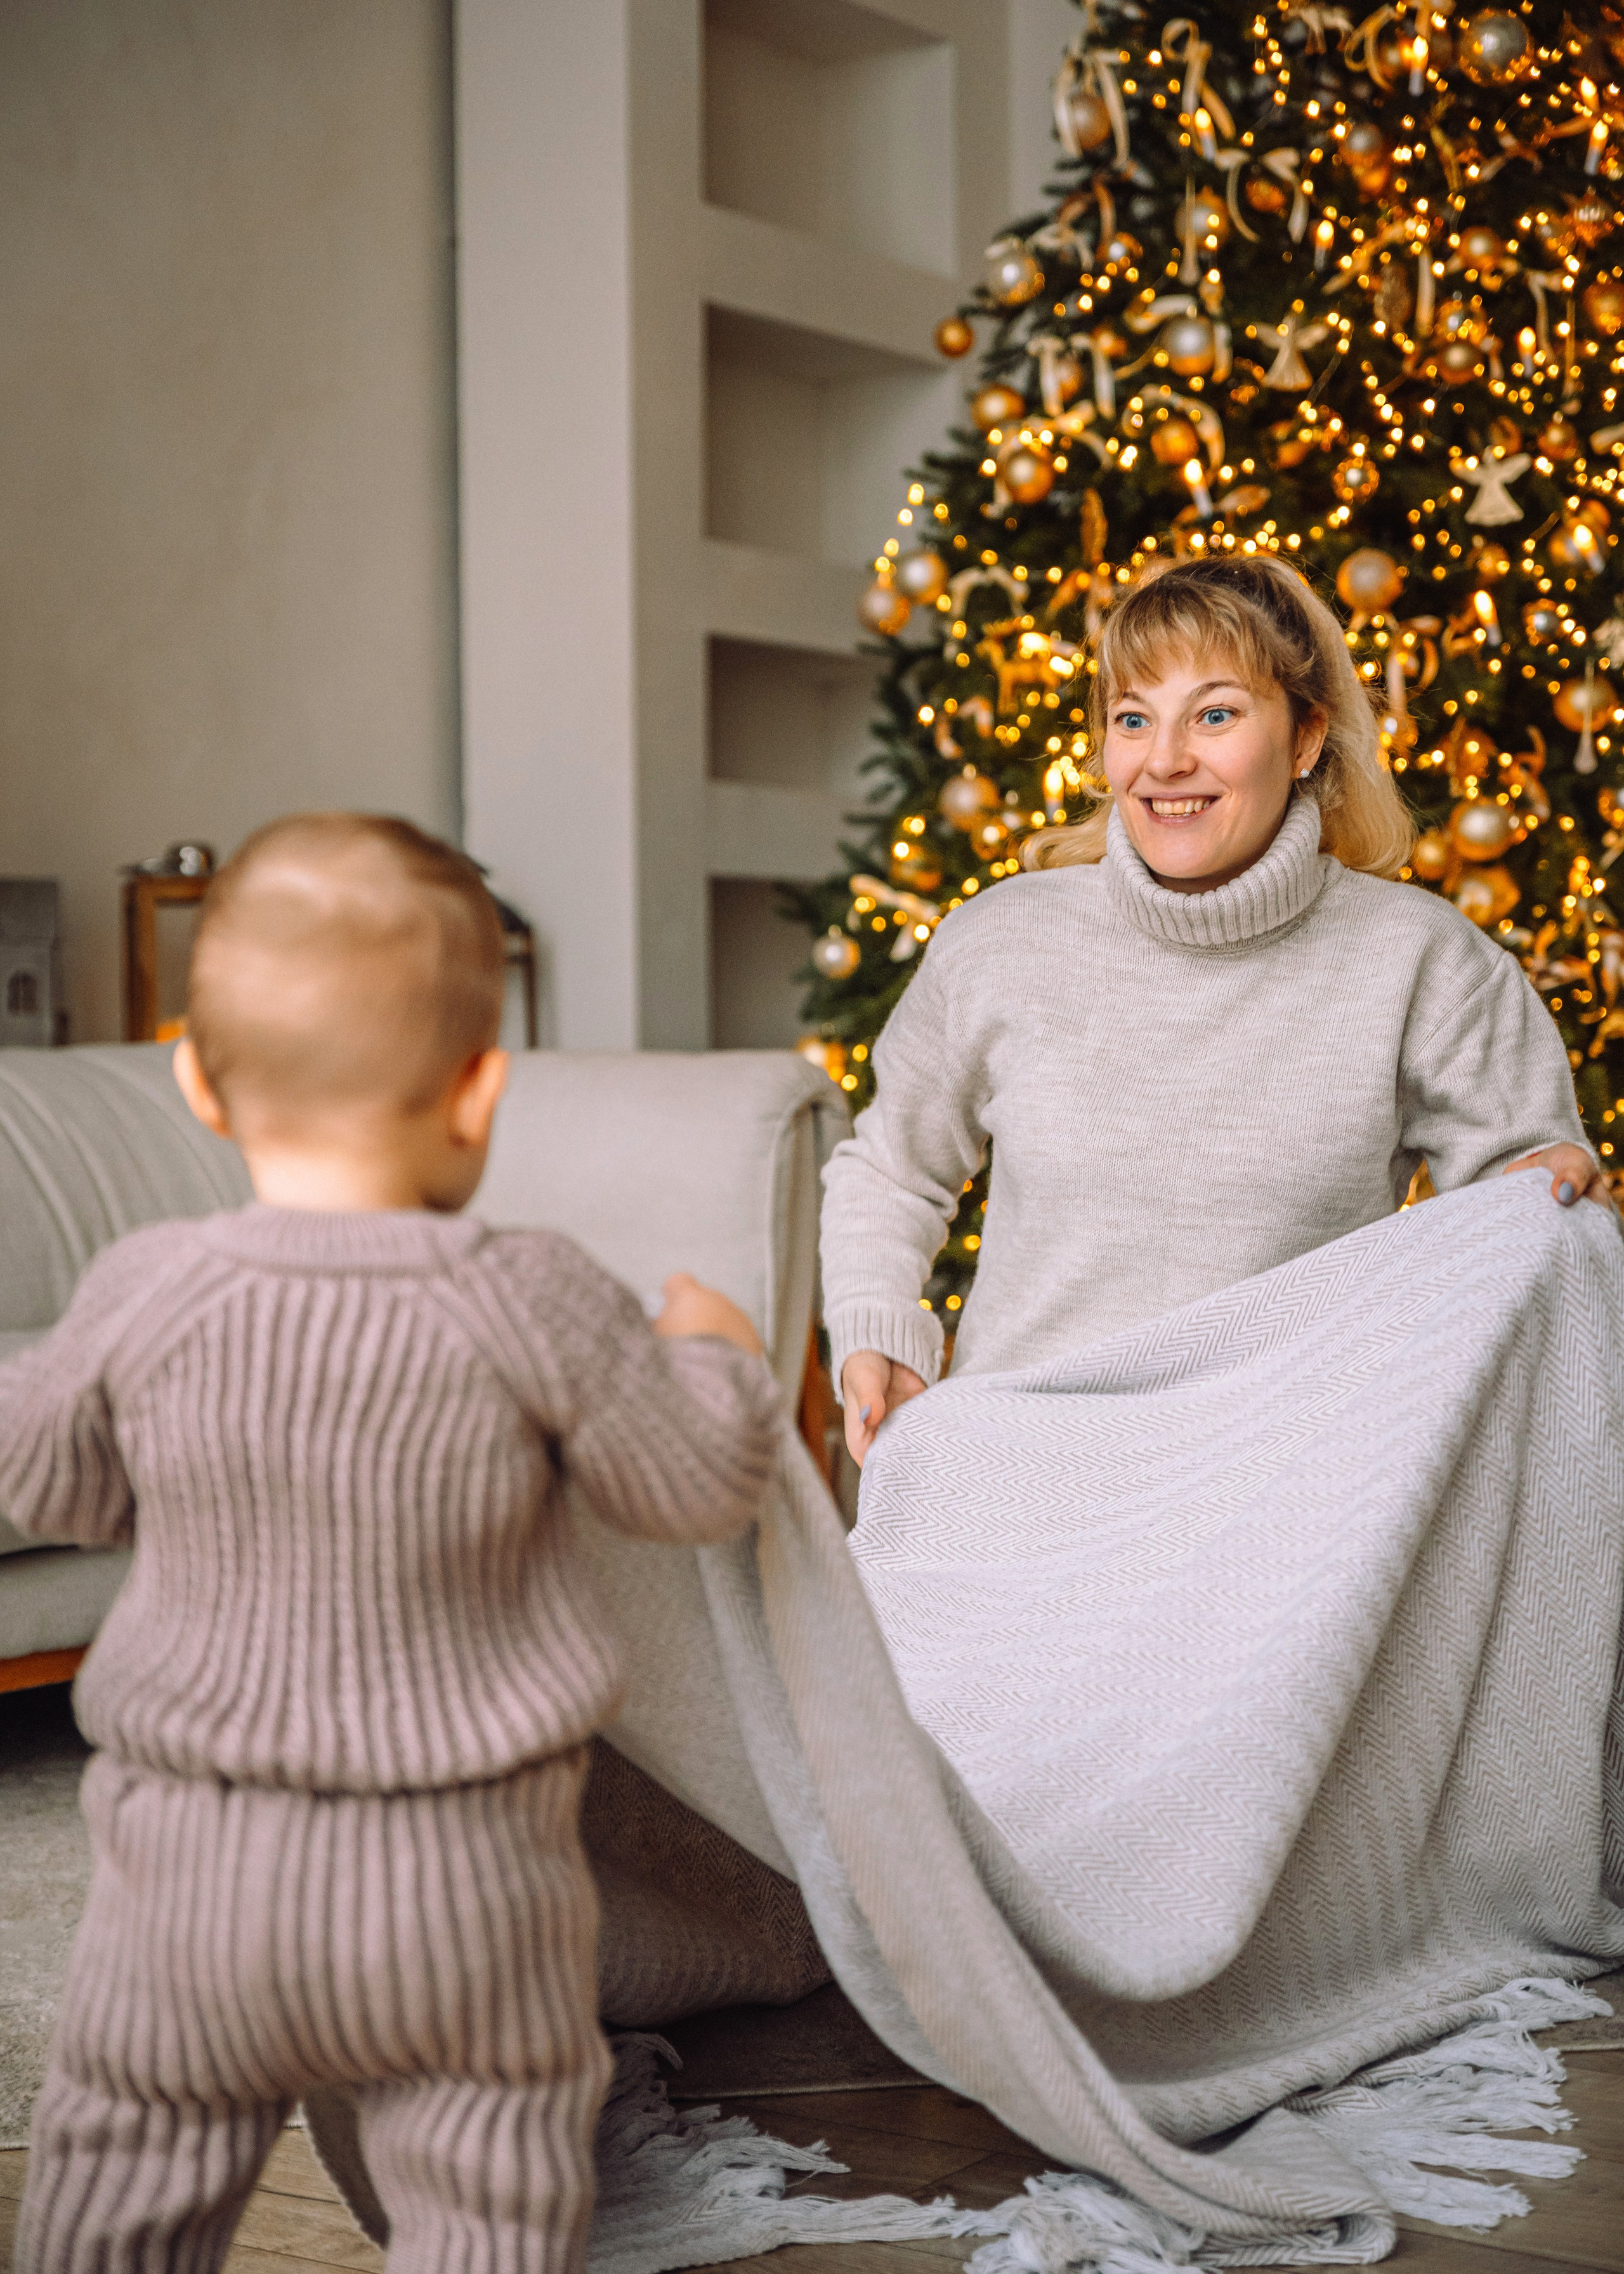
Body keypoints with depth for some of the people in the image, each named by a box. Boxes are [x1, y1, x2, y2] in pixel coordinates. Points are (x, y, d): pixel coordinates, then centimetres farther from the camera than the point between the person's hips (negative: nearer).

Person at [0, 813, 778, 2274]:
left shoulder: (144, 1301, -12)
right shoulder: (529, 1311, -16)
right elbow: (703, 1484, -3)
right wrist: (712, 1354, 16)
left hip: (196, 1865, 2)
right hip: (460, 1879, -1)